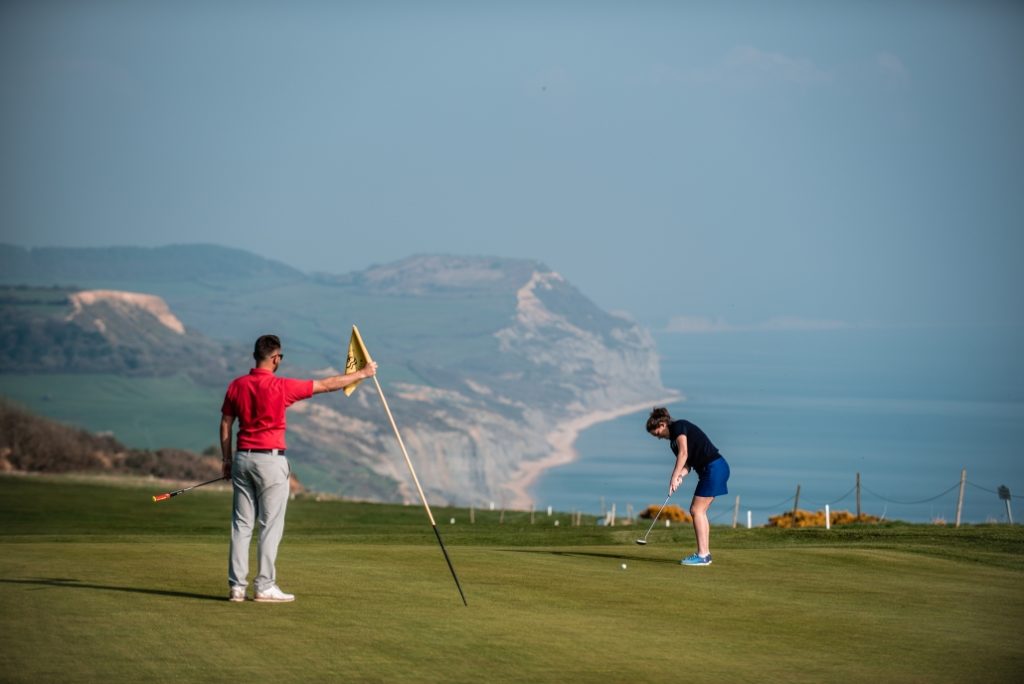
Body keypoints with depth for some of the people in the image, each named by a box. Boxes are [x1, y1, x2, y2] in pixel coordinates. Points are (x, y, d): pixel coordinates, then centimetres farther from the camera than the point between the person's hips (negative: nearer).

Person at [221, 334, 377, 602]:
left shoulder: (236, 386, 3)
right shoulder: (281, 387, -11)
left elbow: (225, 425, 8)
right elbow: (328, 384, -3)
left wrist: (226, 460, 19)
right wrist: (363, 373, 8)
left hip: (242, 459, 5)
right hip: (271, 460, -5)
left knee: (242, 524, 7)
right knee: (271, 525, 0)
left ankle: (237, 586, 5)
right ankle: (264, 587, -1)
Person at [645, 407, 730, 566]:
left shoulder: (679, 427, -7)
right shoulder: (674, 439, 19)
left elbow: (683, 453, -18)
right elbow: (687, 464, 13)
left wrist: (674, 476, -17)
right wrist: (680, 476, -8)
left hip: (714, 468, -10)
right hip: (711, 470, 10)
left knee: (697, 510, -9)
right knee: (698, 510, 11)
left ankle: (702, 556, -10)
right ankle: (705, 553, 14)